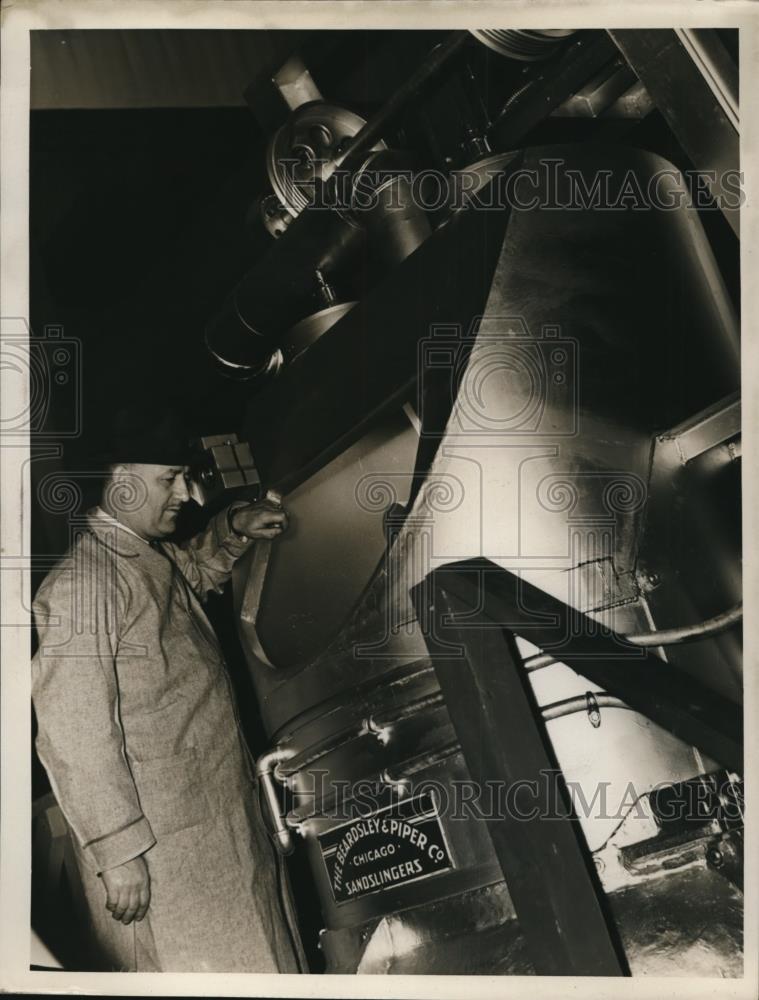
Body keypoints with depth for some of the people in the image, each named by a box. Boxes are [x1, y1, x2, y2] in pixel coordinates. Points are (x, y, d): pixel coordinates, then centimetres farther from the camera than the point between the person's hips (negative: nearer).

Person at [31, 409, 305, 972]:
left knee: (254, 955, 21)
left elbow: (198, 569, 32)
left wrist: (234, 528, 13)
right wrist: (117, 852, -21)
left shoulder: (156, 555, 7)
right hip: (160, 844, -9)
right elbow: (75, 737, -23)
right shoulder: (82, 584, -21)